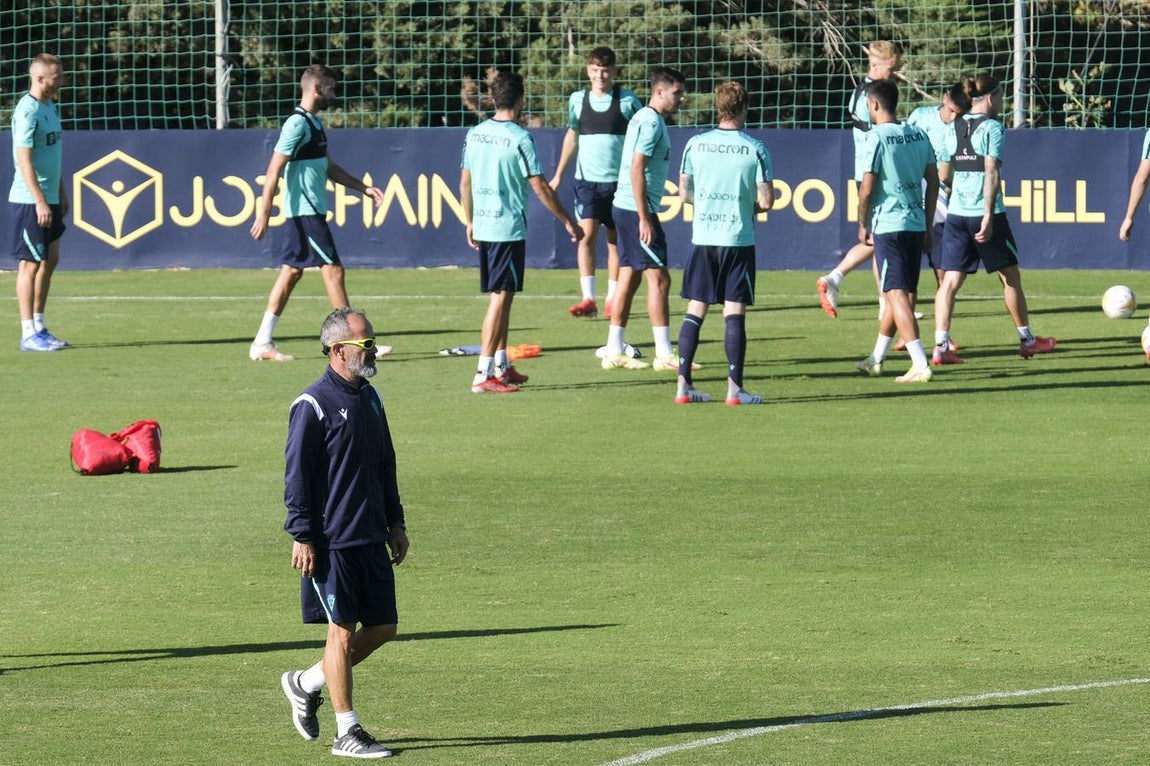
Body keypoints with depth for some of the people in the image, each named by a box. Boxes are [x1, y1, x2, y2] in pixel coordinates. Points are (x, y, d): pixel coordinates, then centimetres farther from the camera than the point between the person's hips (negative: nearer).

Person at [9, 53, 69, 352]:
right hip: (30, 201, -9)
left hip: (49, 200, 9)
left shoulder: (49, 107, 12)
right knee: (30, 264, -5)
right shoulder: (27, 111, -16)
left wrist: (60, 194, 21)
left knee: (50, 260, 12)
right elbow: (24, 160, -21)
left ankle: (39, 326, 19)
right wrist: (40, 201, -23)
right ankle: (29, 335, -2)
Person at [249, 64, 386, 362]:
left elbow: (329, 167, 25)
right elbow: (274, 171, -18)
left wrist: (364, 187, 22)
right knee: (333, 270, -7)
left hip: (311, 211, 10)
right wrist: (263, 214, -21)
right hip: (305, 211, -10)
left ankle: (262, 344, 11)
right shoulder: (297, 124, -15)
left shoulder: (315, 123, 15)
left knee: (291, 273, 9)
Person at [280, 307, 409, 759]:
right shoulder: (313, 405, -11)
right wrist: (301, 537, -15)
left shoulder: (369, 398, 13)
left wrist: (395, 523, 18)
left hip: (371, 538, 8)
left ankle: (307, 684, 26)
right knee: (343, 632, -3)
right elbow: (296, 476, -12)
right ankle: (346, 732, 5)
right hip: (332, 542, -8)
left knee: (383, 628, 9)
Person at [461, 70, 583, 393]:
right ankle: (484, 374, -8)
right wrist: (568, 221, -4)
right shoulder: (520, 139, -14)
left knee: (499, 296, 18)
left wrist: (470, 222, 23)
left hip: (482, 227, 7)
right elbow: (540, 187, -13)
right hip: (509, 227, -7)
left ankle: (502, 366, 26)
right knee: (500, 297, -5)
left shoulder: (475, 135, 6)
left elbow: (465, 182, 12)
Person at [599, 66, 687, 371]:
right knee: (658, 279, -8)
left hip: (626, 208, 10)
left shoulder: (646, 119, 15)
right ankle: (664, 354, -7)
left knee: (629, 277, 11)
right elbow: (636, 171, -21)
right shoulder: (650, 122, -15)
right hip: (636, 209, -10)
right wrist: (644, 219, -21)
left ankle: (614, 352, 12)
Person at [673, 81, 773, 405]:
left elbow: (684, 194, 7)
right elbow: (766, 201, -8)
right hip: (738, 241, -3)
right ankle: (734, 388, -3)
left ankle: (683, 385, 7)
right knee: (734, 314, -1)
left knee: (695, 311, 8)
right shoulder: (755, 149, -8)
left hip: (702, 238, 3)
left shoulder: (695, 145, 1)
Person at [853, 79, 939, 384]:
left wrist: (863, 226, 2)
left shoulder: (876, 138, -10)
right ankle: (875, 360, 31)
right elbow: (933, 181, 11)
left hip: (888, 224, -7)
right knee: (899, 295, 16)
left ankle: (920, 364, -18)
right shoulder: (918, 135, 8)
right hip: (916, 225, 7)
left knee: (897, 295, -8)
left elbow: (867, 189, -12)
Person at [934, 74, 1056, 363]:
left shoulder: (953, 129, 10)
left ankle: (940, 347, -12)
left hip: (956, 213, 5)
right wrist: (988, 216, -21)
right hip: (985, 213, -5)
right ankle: (1027, 340, 23)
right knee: (1010, 276, 11)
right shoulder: (992, 128, -9)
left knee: (950, 280, 0)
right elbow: (991, 173, -17)